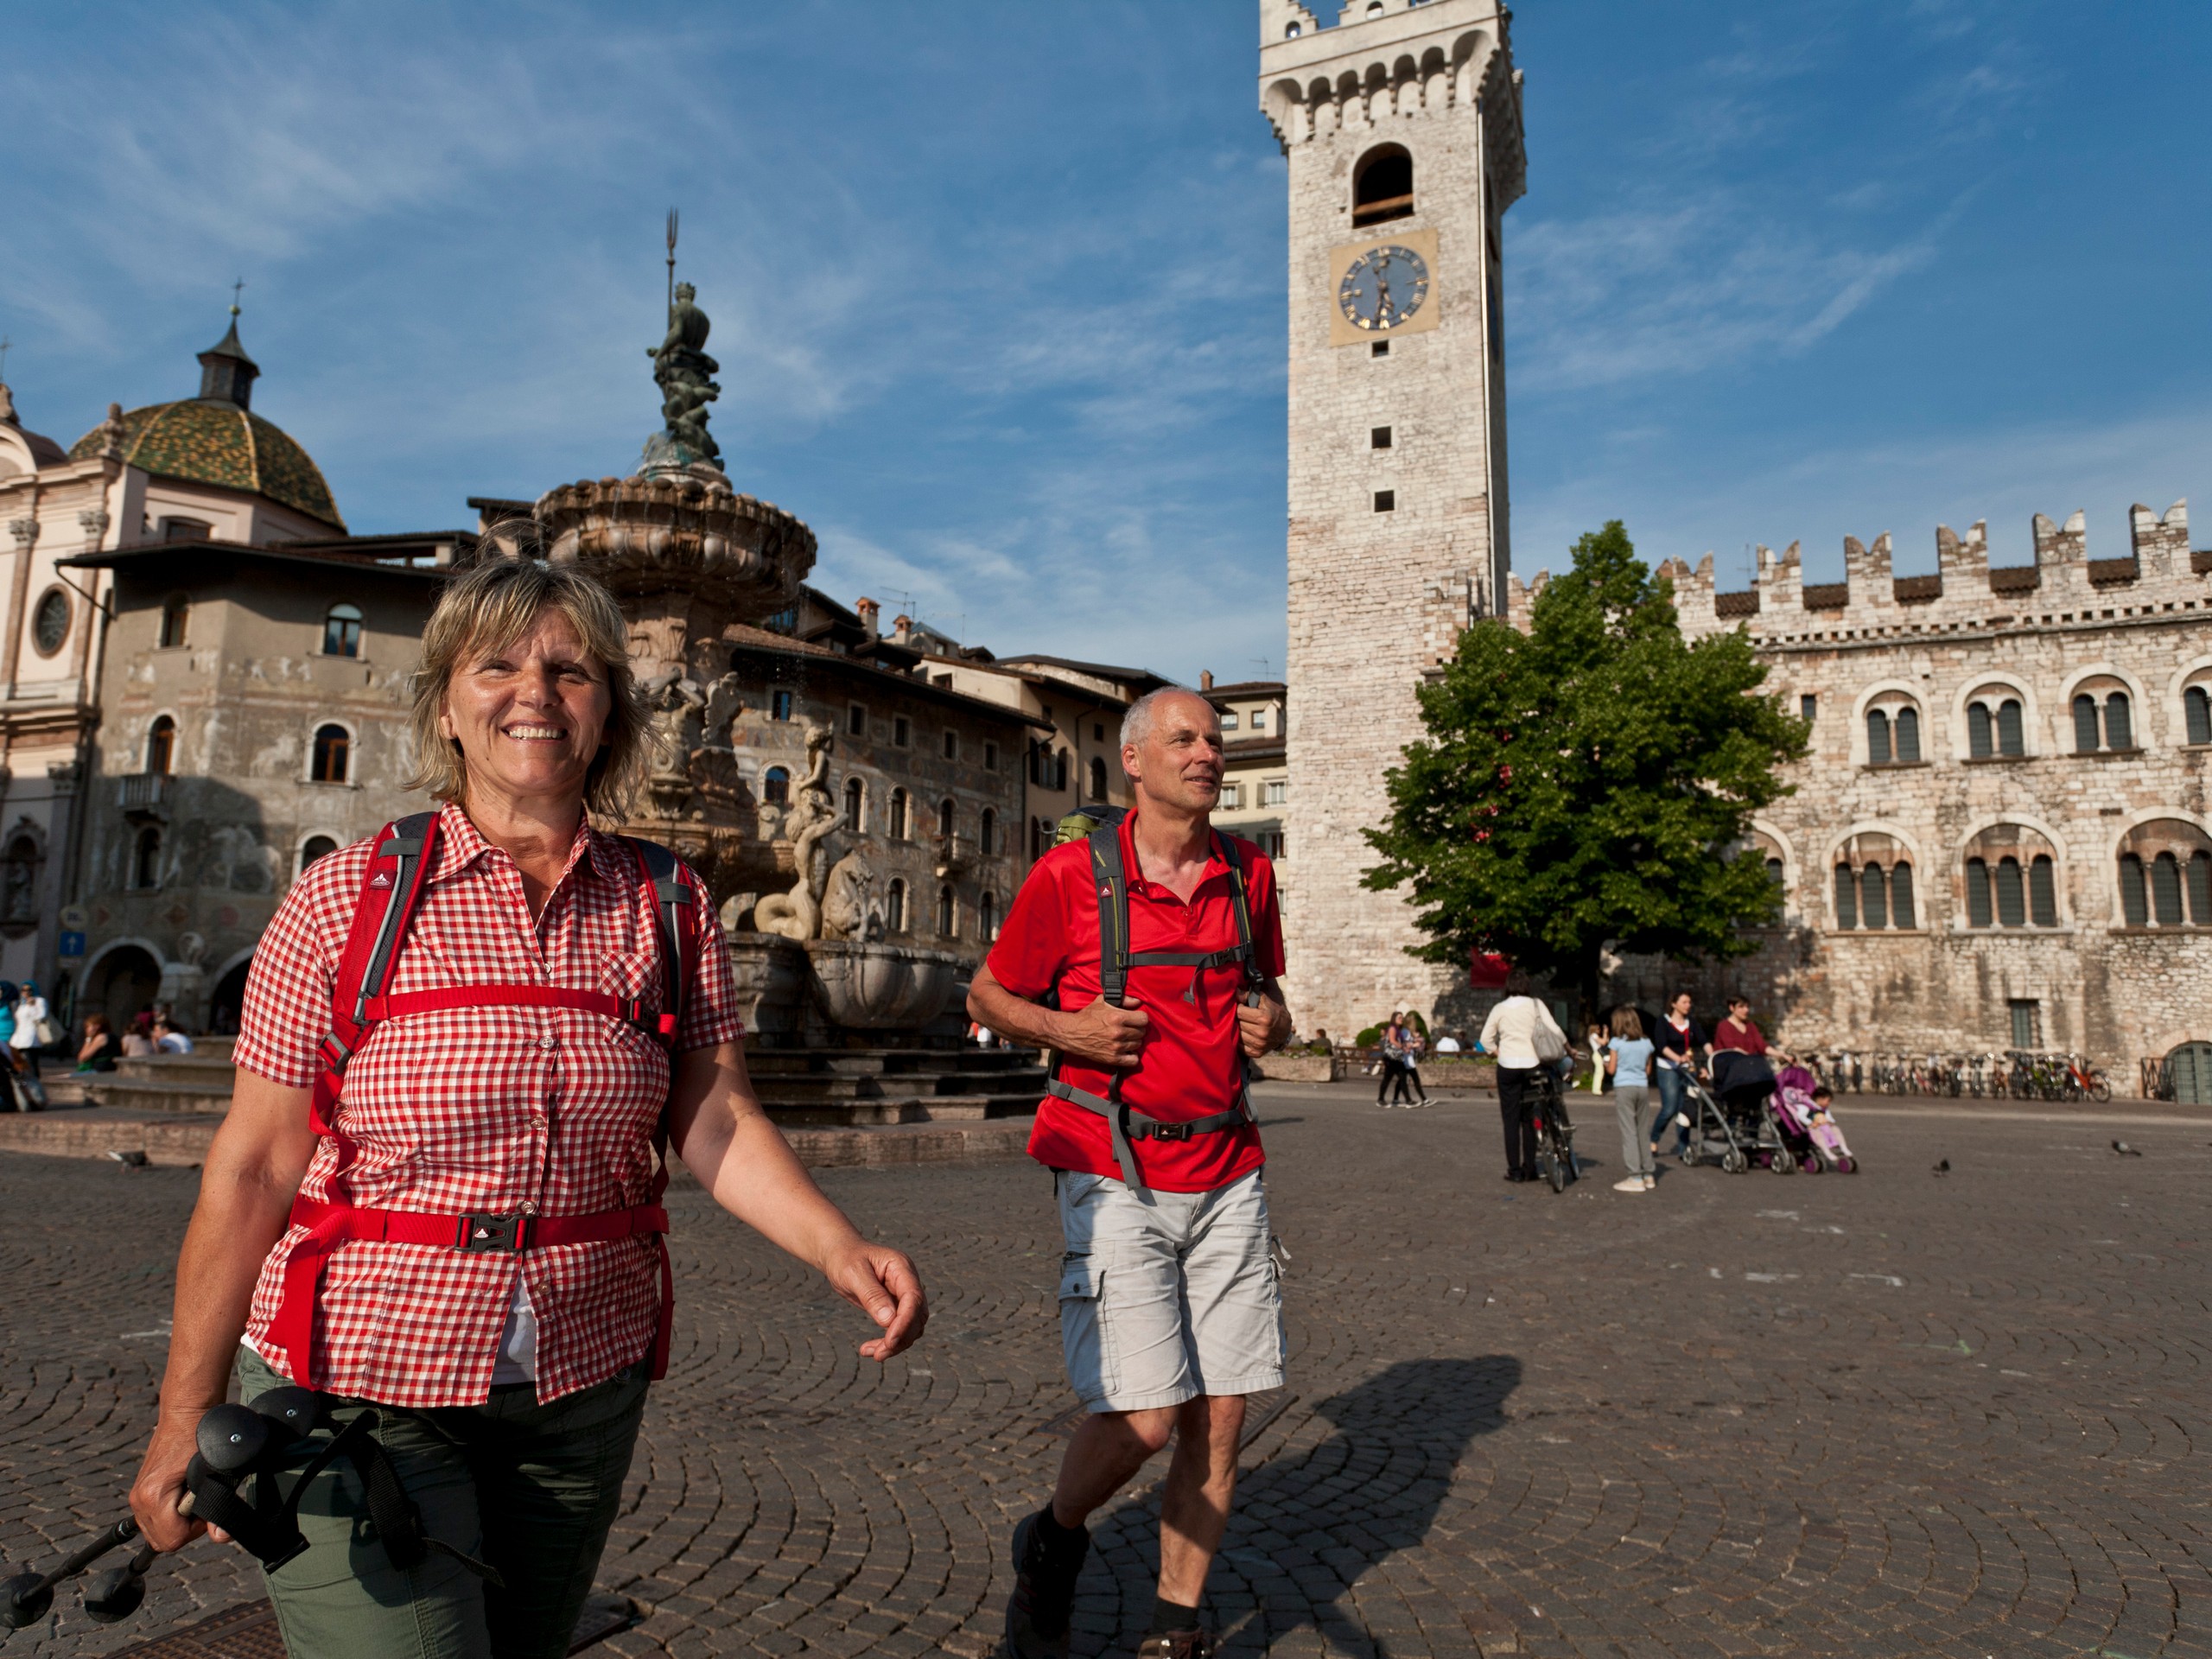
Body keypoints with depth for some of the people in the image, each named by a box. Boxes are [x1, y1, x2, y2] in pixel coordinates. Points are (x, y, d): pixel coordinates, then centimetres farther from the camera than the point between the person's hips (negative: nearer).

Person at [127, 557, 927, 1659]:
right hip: (358, 1386, -3)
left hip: (582, 1391, 3)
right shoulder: (348, 896, -7)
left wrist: (838, 1250, -20)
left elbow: (717, 1124, -4)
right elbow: (253, 1165, -6)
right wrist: (185, 1420, -4)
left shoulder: (668, 907, -1)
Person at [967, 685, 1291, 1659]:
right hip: (1117, 1177, -4)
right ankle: (1054, 1542, 23)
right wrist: (1070, 1030, -14)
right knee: (1141, 1417, -11)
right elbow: (987, 996, 4)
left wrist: (1270, 1027, 0)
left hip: (1227, 1177, 5)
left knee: (1219, 1418, 7)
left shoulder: (1249, 875, 8)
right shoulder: (1072, 875, -6)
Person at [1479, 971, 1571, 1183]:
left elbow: (1486, 1039, 0)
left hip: (1508, 1067, -1)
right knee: (1528, 1119, 12)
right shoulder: (1536, 1005, -2)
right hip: (1532, 1065, 1)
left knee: (1511, 1120, 4)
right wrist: (1568, 1049, 10)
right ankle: (1529, 1169, 13)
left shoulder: (1500, 1009, -1)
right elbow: (1555, 1031, -4)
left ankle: (1515, 1170, 3)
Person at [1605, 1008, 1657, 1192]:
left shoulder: (1617, 1042, -5)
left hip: (1624, 1087, -5)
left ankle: (1636, 1178, -8)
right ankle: (1649, 1174, 18)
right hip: (1643, 1087, 5)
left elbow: (1611, 1070, -3)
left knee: (1629, 1131, -5)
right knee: (1644, 1131, 13)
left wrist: (1605, 1063, 17)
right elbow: (1648, 1070, 12)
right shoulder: (1646, 1043, 8)